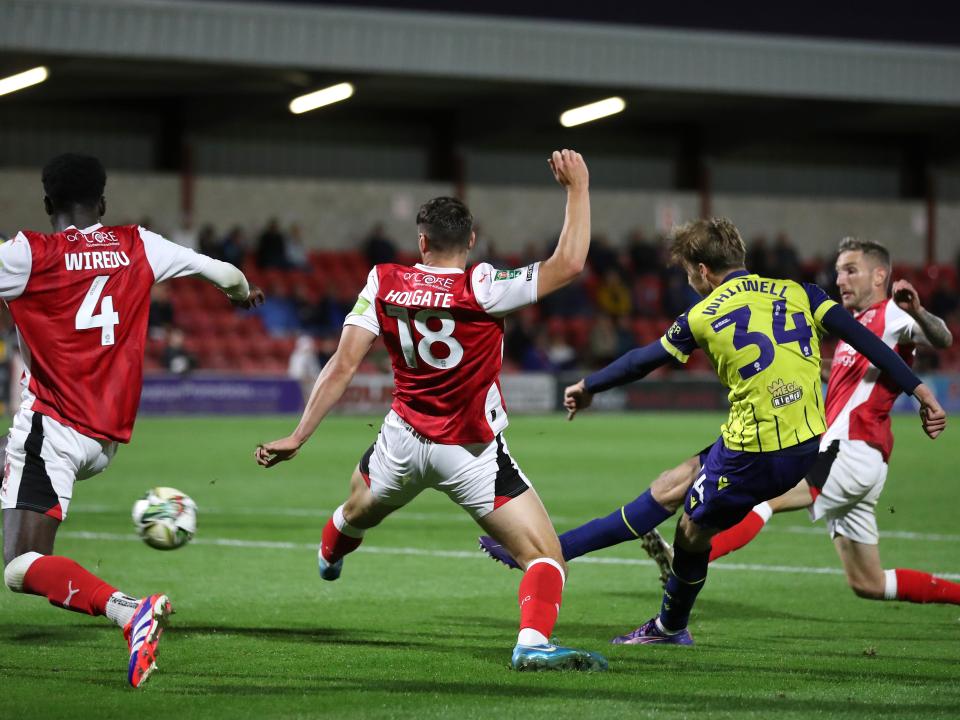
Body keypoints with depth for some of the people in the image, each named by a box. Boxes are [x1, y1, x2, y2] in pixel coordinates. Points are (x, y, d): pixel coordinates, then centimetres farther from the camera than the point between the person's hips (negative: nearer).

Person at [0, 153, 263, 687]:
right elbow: (226, 274, 17)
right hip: (108, 439, 7)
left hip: (53, 426, -7)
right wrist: (242, 292, 39)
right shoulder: (137, 247, 7)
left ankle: (129, 610, -37)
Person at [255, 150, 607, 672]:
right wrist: (578, 188, -11)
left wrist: (298, 437, -6)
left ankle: (326, 560, 67)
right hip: (472, 453, -5)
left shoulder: (383, 283, -8)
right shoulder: (479, 288, -20)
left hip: (404, 442, 5)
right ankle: (533, 644, -30)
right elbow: (568, 263, -21)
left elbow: (343, 366, -10)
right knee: (545, 555, -6)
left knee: (358, 510, 37)